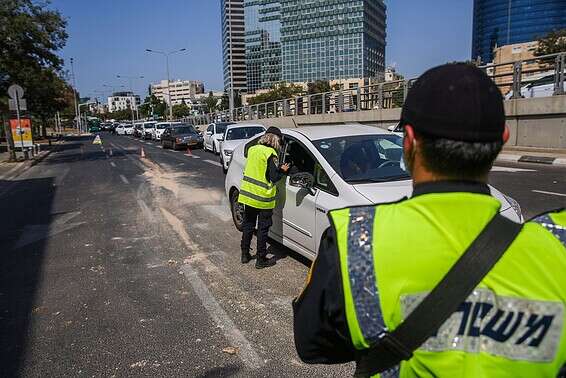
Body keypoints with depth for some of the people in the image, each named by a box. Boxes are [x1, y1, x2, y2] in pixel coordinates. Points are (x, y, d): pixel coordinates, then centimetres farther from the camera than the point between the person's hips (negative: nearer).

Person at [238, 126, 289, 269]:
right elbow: (274, 178, -17)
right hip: (263, 198, -6)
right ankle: (261, 260, 14)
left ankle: (245, 254, 27)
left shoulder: (252, 149, 6)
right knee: (263, 229, 5)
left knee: (248, 225, 18)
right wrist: (282, 170, 2)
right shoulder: (271, 154, -15)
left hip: (247, 194, 6)